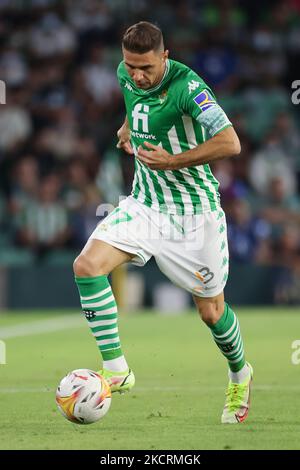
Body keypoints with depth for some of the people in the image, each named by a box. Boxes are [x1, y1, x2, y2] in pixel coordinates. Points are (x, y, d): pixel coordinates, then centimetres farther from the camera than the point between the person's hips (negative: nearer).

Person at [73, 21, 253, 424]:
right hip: (144, 204, 5)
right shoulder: (126, 75, -2)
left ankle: (240, 376, 37)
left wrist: (172, 161, -27)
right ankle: (116, 371, -13)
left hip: (193, 213, -5)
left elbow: (230, 143, -29)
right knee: (87, 265, -18)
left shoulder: (186, 85, -23)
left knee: (210, 311, 6)